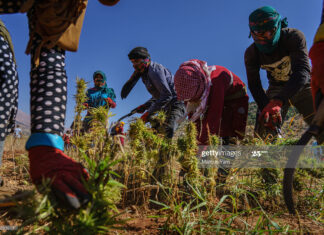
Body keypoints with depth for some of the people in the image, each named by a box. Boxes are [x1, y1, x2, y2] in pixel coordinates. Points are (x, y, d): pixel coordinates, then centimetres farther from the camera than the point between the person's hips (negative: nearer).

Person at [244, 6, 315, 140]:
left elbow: (302, 71, -40)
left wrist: (277, 101, -55)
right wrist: (266, 107, -37)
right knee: (264, 134, -9)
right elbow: (254, 85, -17)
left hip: (302, 86, -2)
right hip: (277, 88, 2)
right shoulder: (251, 54, -17)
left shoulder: (293, 37, -27)